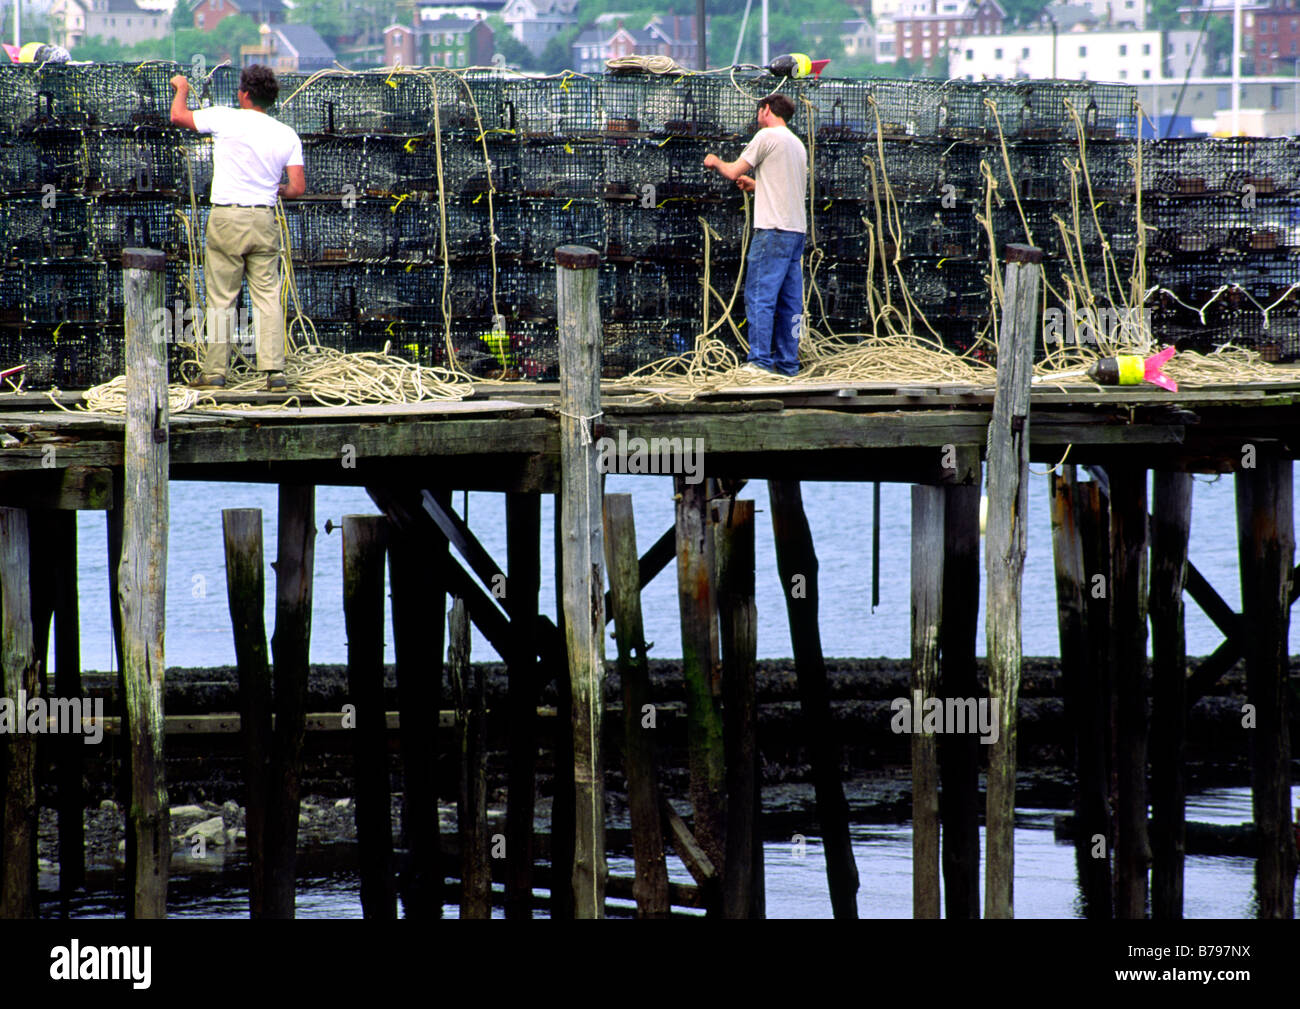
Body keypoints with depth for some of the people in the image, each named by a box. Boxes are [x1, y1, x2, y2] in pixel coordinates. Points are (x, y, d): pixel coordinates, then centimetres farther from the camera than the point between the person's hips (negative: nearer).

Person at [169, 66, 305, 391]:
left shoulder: (226, 119, -7)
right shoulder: (287, 135, 3)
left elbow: (178, 116, 4)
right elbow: (298, 187, 0)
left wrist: (181, 89, 25)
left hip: (227, 218, -3)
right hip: (264, 219, 3)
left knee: (221, 299, 3)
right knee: (268, 297, 5)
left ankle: (215, 372, 5)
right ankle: (275, 370, -3)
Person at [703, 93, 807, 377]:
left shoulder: (767, 136, -6)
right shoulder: (797, 144, 20)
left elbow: (733, 172, -2)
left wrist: (715, 161, 18)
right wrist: (755, 185, 35)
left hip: (774, 229, -8)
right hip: (798, 230, 8)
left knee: (759, 296, -8)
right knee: (789, 301, 9)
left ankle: (761, 362, -13)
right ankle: (788, 364, 9)